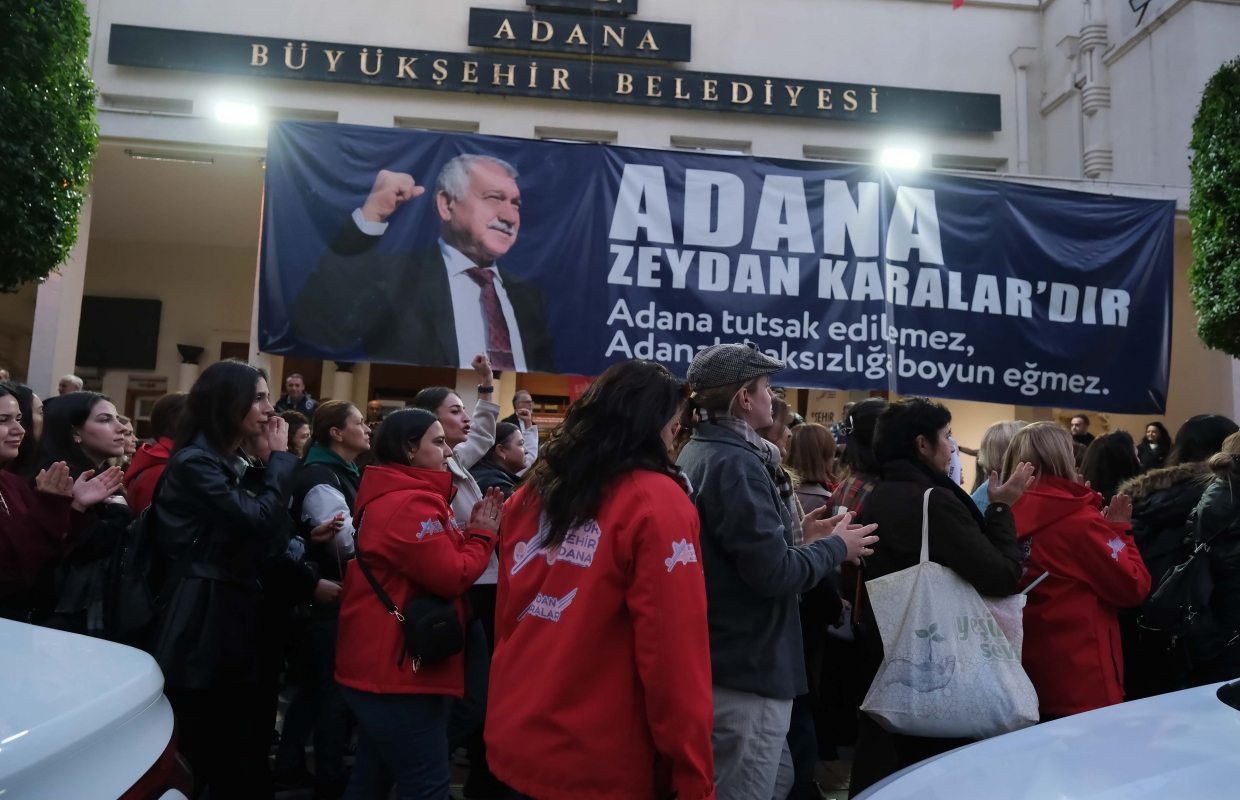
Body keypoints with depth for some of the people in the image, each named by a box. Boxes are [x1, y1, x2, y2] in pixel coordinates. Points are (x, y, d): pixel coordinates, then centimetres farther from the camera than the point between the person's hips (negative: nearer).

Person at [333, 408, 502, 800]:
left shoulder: (390, 496, 15)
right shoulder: (411, 503, -20)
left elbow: (435, 562, 15)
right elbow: (452, 576, -22)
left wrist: (470, 531, 1)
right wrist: (482, 534, -6)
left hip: (379, 664, 11)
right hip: (399, 668, -11)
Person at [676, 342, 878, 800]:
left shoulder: (697, 454, 10)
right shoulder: (735, 463, -21)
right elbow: (775, 572, -24)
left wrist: (797, 536, 13)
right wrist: (836, 547, -8)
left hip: (723, 659, 10)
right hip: (745, 667, -10)